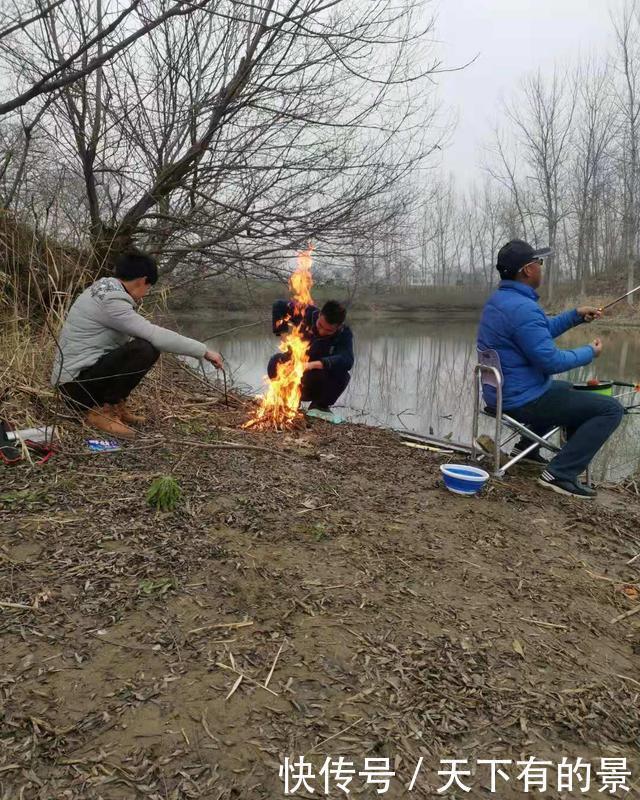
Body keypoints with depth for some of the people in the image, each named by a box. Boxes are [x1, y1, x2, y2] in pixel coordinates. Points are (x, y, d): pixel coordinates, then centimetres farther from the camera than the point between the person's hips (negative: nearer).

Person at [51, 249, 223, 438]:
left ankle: (116, 406, 11)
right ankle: (102, 411, -12)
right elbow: (157, 336, -25)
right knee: (145, 350, -24)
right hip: (76, 385, -10)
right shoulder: (111, 301, -20)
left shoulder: (103, 291, 11)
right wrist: (204, 351, -19)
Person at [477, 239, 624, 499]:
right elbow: (551, 361, -23)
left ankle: (528, 445, 32)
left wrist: (576, 315, 12)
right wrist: (589, 353, -6)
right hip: (523, 400, -10)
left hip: (500, 393, 10)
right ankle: (560, 473, -8)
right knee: (611, 409, -4)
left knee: (565, 388, 37)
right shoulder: (523, 308, -25)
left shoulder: (498, 299, 7)